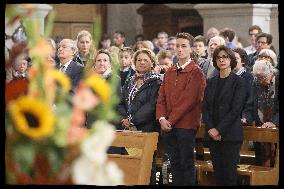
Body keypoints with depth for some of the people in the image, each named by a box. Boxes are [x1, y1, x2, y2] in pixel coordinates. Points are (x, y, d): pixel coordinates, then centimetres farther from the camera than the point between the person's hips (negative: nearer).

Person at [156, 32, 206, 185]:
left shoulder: (196, 73, -7)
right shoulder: (169, 72, 15)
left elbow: (188, 100, -14)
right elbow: (161, 97, 11)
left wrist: (171, 120, -15)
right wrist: (162, 118, -5)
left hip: (186, 125, -6)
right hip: (168, 126, 6)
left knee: (187, 163, -1)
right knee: (175, 162, 9)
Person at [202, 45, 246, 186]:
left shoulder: (238, 82, -2)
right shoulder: (211, 82, 14)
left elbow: (236, 109, -10)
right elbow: (205, 107, 8)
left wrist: (219, 129, -13)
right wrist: (210, 128, -7)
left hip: (230, 134, -5)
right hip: (212, 135, 5)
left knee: (229, 172, -7)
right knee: (217, 172, 4)